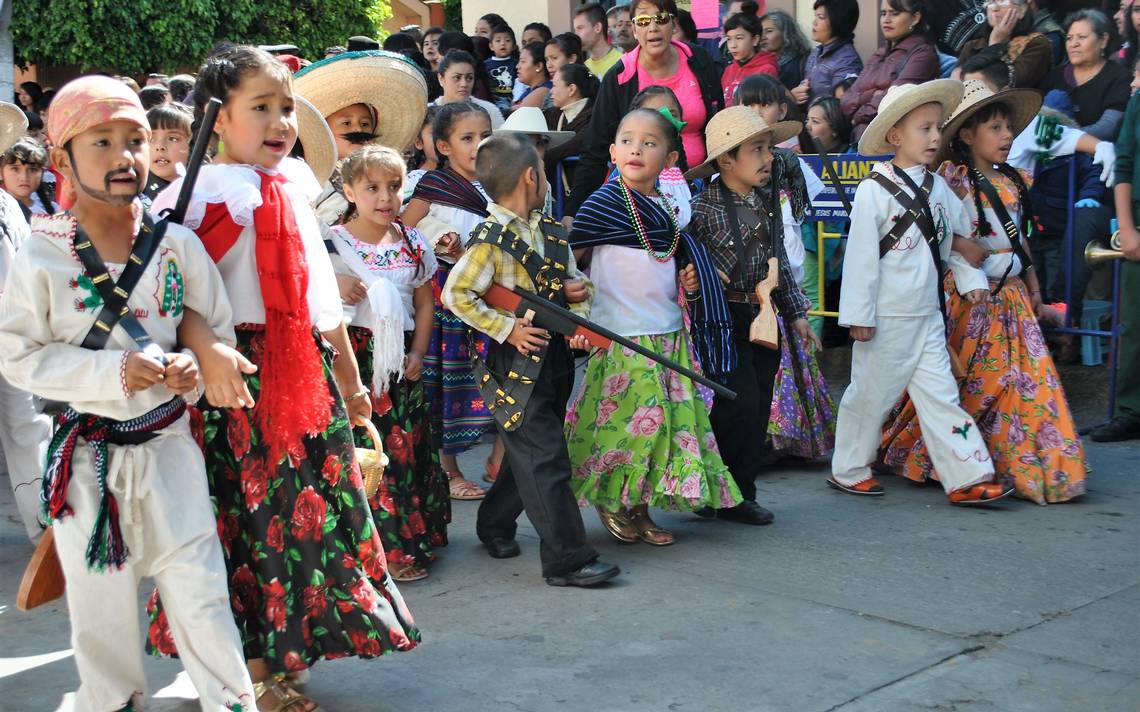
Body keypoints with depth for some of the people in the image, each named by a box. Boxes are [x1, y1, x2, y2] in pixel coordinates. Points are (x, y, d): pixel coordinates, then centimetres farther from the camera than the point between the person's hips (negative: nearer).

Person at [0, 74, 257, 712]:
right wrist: (111, 371, -20)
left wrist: (195, 365, -17)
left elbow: (220, 330, 5)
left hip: (169, 442, 1)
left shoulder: (177, 244, -4)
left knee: (200, 591, 4)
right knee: (100, 601, 11)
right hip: (87, 451, 0)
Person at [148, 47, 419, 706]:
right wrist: (207, 354, -35)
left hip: (308, 374, 7)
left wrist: (349, 375, 23)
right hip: (240, 376, -7)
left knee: (312, 508, 11)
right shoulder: (201, 192, -8)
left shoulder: (295, 187, 14)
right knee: (249, 513, -1)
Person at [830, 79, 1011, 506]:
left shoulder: (938, 188, 7)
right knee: (870, 395, 7)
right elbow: (861, 256, -13)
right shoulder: (874, 191, -12)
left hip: (928, 316, 6)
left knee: (940, 395, 4)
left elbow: (962, 231, 18)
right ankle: (847, 471, 22)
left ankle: (967, 478, 4)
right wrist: (858, 315, -14)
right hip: (887, 319, -6)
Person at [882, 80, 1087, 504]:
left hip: (1012, 294, 7)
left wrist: (1032, 283, 20)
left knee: (1029, 376, 4)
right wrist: (974, 289, -24)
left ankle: (1023, 464, 13)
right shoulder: (960, 185, -13)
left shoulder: (1013, 182, 11)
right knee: (973, 380, 0)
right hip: (975, 295, -7)